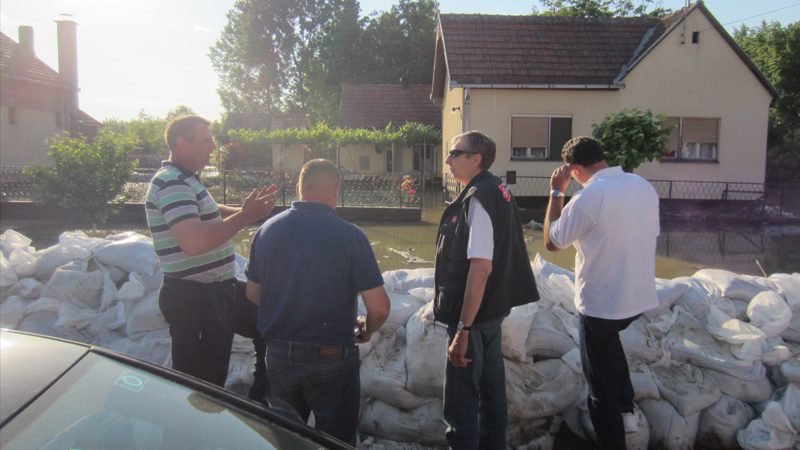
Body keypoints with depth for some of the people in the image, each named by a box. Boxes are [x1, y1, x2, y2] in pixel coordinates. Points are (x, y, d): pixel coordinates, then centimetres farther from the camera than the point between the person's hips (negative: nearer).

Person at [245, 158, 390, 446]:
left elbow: (253, 294, 7)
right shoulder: (350, 236, -16)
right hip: (331, 356, -4)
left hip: (278, 354, 5)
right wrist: (366, 333, 5)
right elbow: (379, 308, -16)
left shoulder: (266, 230, -4)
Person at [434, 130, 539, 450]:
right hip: (493, 309, 10)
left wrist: (463, 329, -26)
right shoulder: (498, 191, 9)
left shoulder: (478, 198, -20)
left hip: (474, 315, -10)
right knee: (491, 390, 21)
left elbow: (481, 267, -27)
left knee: (461, 401, -1)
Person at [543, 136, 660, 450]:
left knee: (601, 384, 8)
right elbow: (649, 235, 12)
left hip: (601, 302, -7)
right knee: (609, 338, 35)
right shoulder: (644, 186, 1)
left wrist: (556, 192, -6)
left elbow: (552, 242, -10)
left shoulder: (588, 198, -22)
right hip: (641, 296, 8)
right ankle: (625, 409, 33)